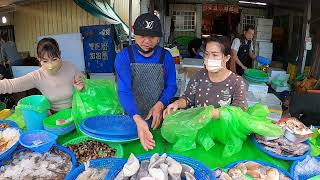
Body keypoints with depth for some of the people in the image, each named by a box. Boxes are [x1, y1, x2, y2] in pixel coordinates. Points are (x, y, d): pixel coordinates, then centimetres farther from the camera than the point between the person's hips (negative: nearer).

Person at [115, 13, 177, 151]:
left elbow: (171, 86, 1)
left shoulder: (166, 56, -4)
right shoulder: (124, 57, -11)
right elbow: (124, 91, -20)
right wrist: (137, 119, -36)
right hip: (132, 119, -1)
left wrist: (160, 105, -19)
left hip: (159, 118, 2)